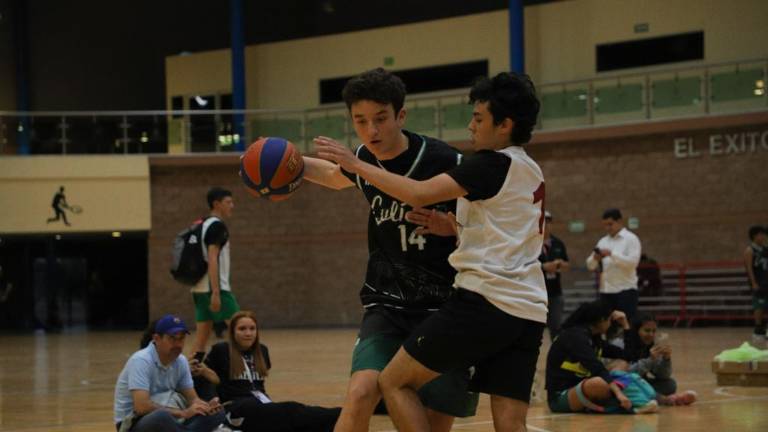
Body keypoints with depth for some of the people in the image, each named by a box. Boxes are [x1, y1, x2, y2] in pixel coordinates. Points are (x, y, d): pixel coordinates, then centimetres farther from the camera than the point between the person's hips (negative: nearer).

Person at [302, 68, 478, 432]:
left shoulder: (447, 163, -14)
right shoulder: (365, 160, 1)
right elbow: (336, 176, 27)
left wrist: (452, 226, -24)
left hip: (445, 308, -3)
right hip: (388, 306, 3)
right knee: (361, 393, -20)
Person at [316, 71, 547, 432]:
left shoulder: (494, 162, -6)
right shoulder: (531, 172, 21)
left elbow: (418, 193, -15)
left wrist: (355, 164, -8)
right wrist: (454, 227, 26)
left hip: (485, 299, -8)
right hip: (528, 311, 9)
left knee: (394, 382, 3)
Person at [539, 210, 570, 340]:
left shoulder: (558, 244, 11)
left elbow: (567, 266, 18)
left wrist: (561, 264, -6)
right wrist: (543, 267, -20)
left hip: (555, 292, 5)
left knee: (556, 327, 7)